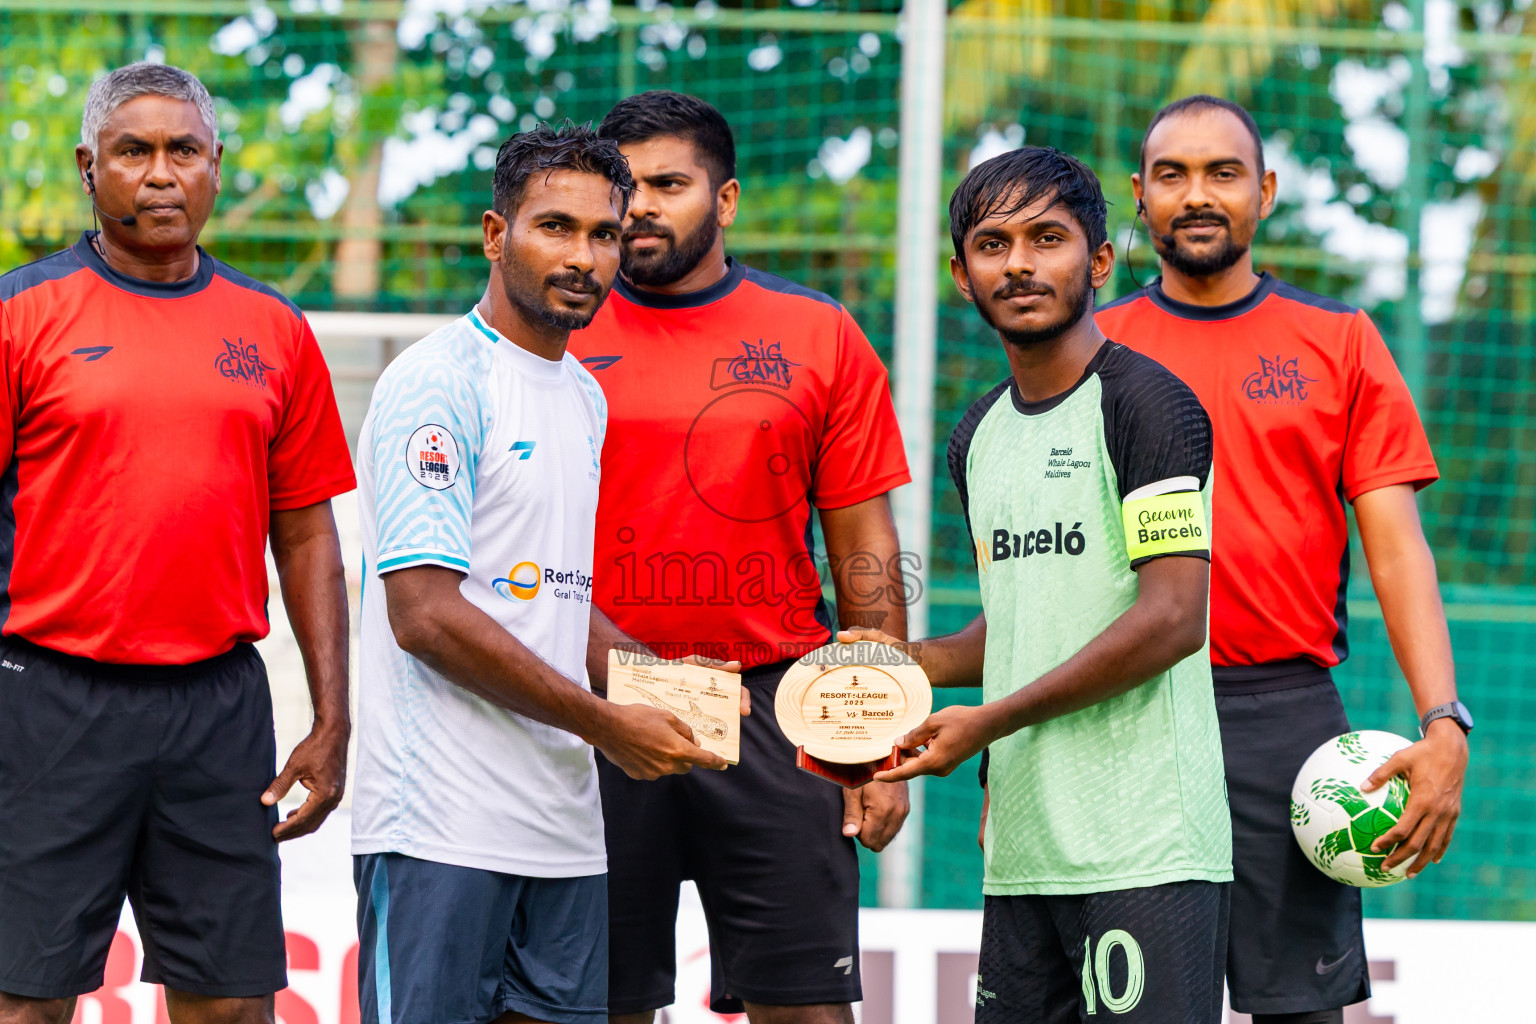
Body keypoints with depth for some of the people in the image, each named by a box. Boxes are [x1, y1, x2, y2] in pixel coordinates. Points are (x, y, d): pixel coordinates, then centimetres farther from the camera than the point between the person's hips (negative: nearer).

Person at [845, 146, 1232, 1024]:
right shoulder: (979, 434, 18)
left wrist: (988, 722, -12)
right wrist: (908, 661, 9)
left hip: (1145, 851, -8)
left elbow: (1172, 619, -15)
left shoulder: (1146, 404, -7)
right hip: (1022, 851, 8)